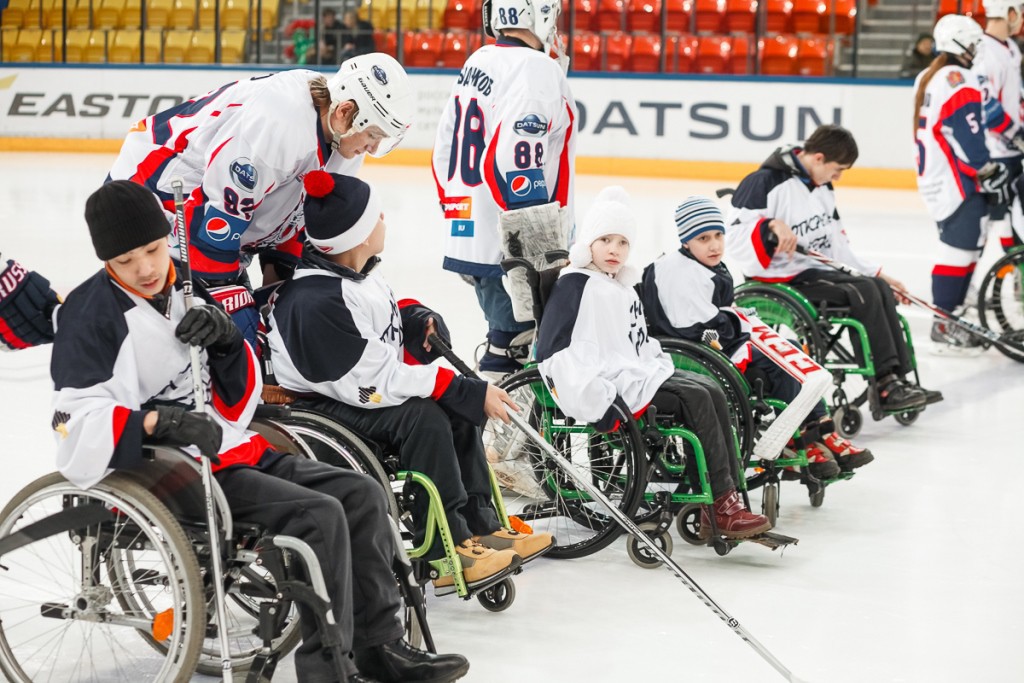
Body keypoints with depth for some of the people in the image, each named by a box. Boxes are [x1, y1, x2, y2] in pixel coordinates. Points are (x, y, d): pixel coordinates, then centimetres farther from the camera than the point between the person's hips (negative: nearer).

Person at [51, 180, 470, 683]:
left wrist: (228, 341, -5)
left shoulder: (186, 295, 13)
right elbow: (78, 428, -22)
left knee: (360, 495, 0)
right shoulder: (93, 313, -11)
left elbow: (236, 405, 14)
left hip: (232, 454, 8)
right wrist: (159, 422, -35)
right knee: (319, 516, -22)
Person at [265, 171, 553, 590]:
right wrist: (469, 393, -26)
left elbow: (382, 326, 22)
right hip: (315, 409, -10)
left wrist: (415, 319, -3)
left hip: (354, 395, 10)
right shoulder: (314, 303, -28)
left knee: (458, 404, -1)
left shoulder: (355, 272, 2)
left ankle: (479, 526, 2)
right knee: (424, 417, -28)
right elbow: (373, 383, -29)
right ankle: (443, 552, -23)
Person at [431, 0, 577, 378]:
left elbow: (445, 152, 18)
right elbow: (513, 163, -25)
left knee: (507, 338, 21)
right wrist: (538, 252, -23)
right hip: (508, 249, -9)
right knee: (515, 346, -5)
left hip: (467, 238, 9)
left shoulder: (477, 63, 13)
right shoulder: (537, 69, -15)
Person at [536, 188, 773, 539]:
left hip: (639, 372, 10)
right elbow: (550, 350, -16)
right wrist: (580, 393, -23)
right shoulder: (575, 285, -9)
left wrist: (658, 360, 15)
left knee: (712, 390, -9)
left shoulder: (623, 287, 21)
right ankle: (722, 506, -20)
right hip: (611, 384, -10)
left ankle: (728, 501, -13)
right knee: (696, 398, -20)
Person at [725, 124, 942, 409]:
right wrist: (772, 226, -35)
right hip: (778, 279, -9)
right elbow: (733, 235, -20)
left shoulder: (823, 189, 14)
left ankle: (898, 378, -11)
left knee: (881, 288, -10)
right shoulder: (766, 182, -14)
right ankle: (885, 386, -20)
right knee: (863, 292, -22)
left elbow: (835, 244, 21)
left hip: (814, 270, 9)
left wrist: (875, 273, 17)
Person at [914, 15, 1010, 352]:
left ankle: (950, 316, 19)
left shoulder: (927, 79, 17)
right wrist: (989, 171, -16)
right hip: (956, 182, -11)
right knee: (960, 251, -10)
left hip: (933, 178, 11)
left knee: (962, 248, 16)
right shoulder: (958, 79, -14)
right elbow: (966, 134, -21)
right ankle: (945, 328, -11)